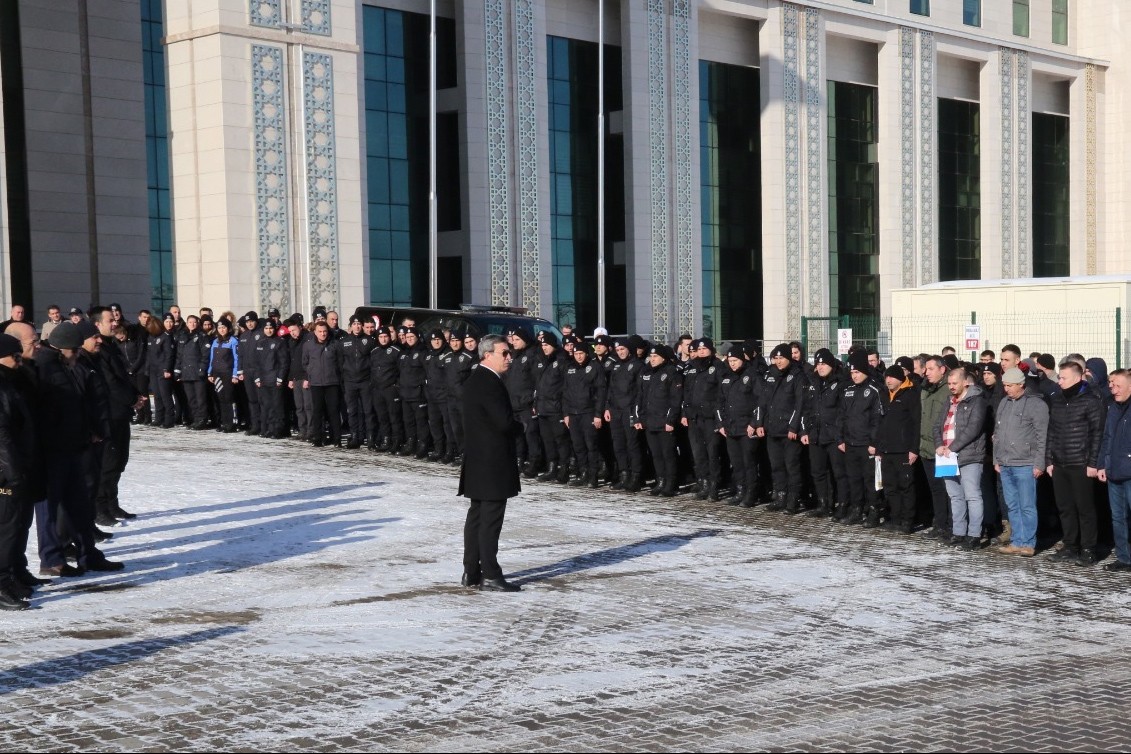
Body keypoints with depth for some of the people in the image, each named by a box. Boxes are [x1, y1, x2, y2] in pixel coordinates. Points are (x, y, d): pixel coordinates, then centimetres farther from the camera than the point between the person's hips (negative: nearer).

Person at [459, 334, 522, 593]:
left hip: (478, 460, 10)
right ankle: (490, 576, -3)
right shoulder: (489, 382, -18)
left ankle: (471, 572, 18)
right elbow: (505, 422, -23)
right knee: (491, 519, -6)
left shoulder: (474, 380, 14)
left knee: (477, 516, 13)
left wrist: (512, 426, 6)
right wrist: (521, 427, -3)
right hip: (492, 462, -10)